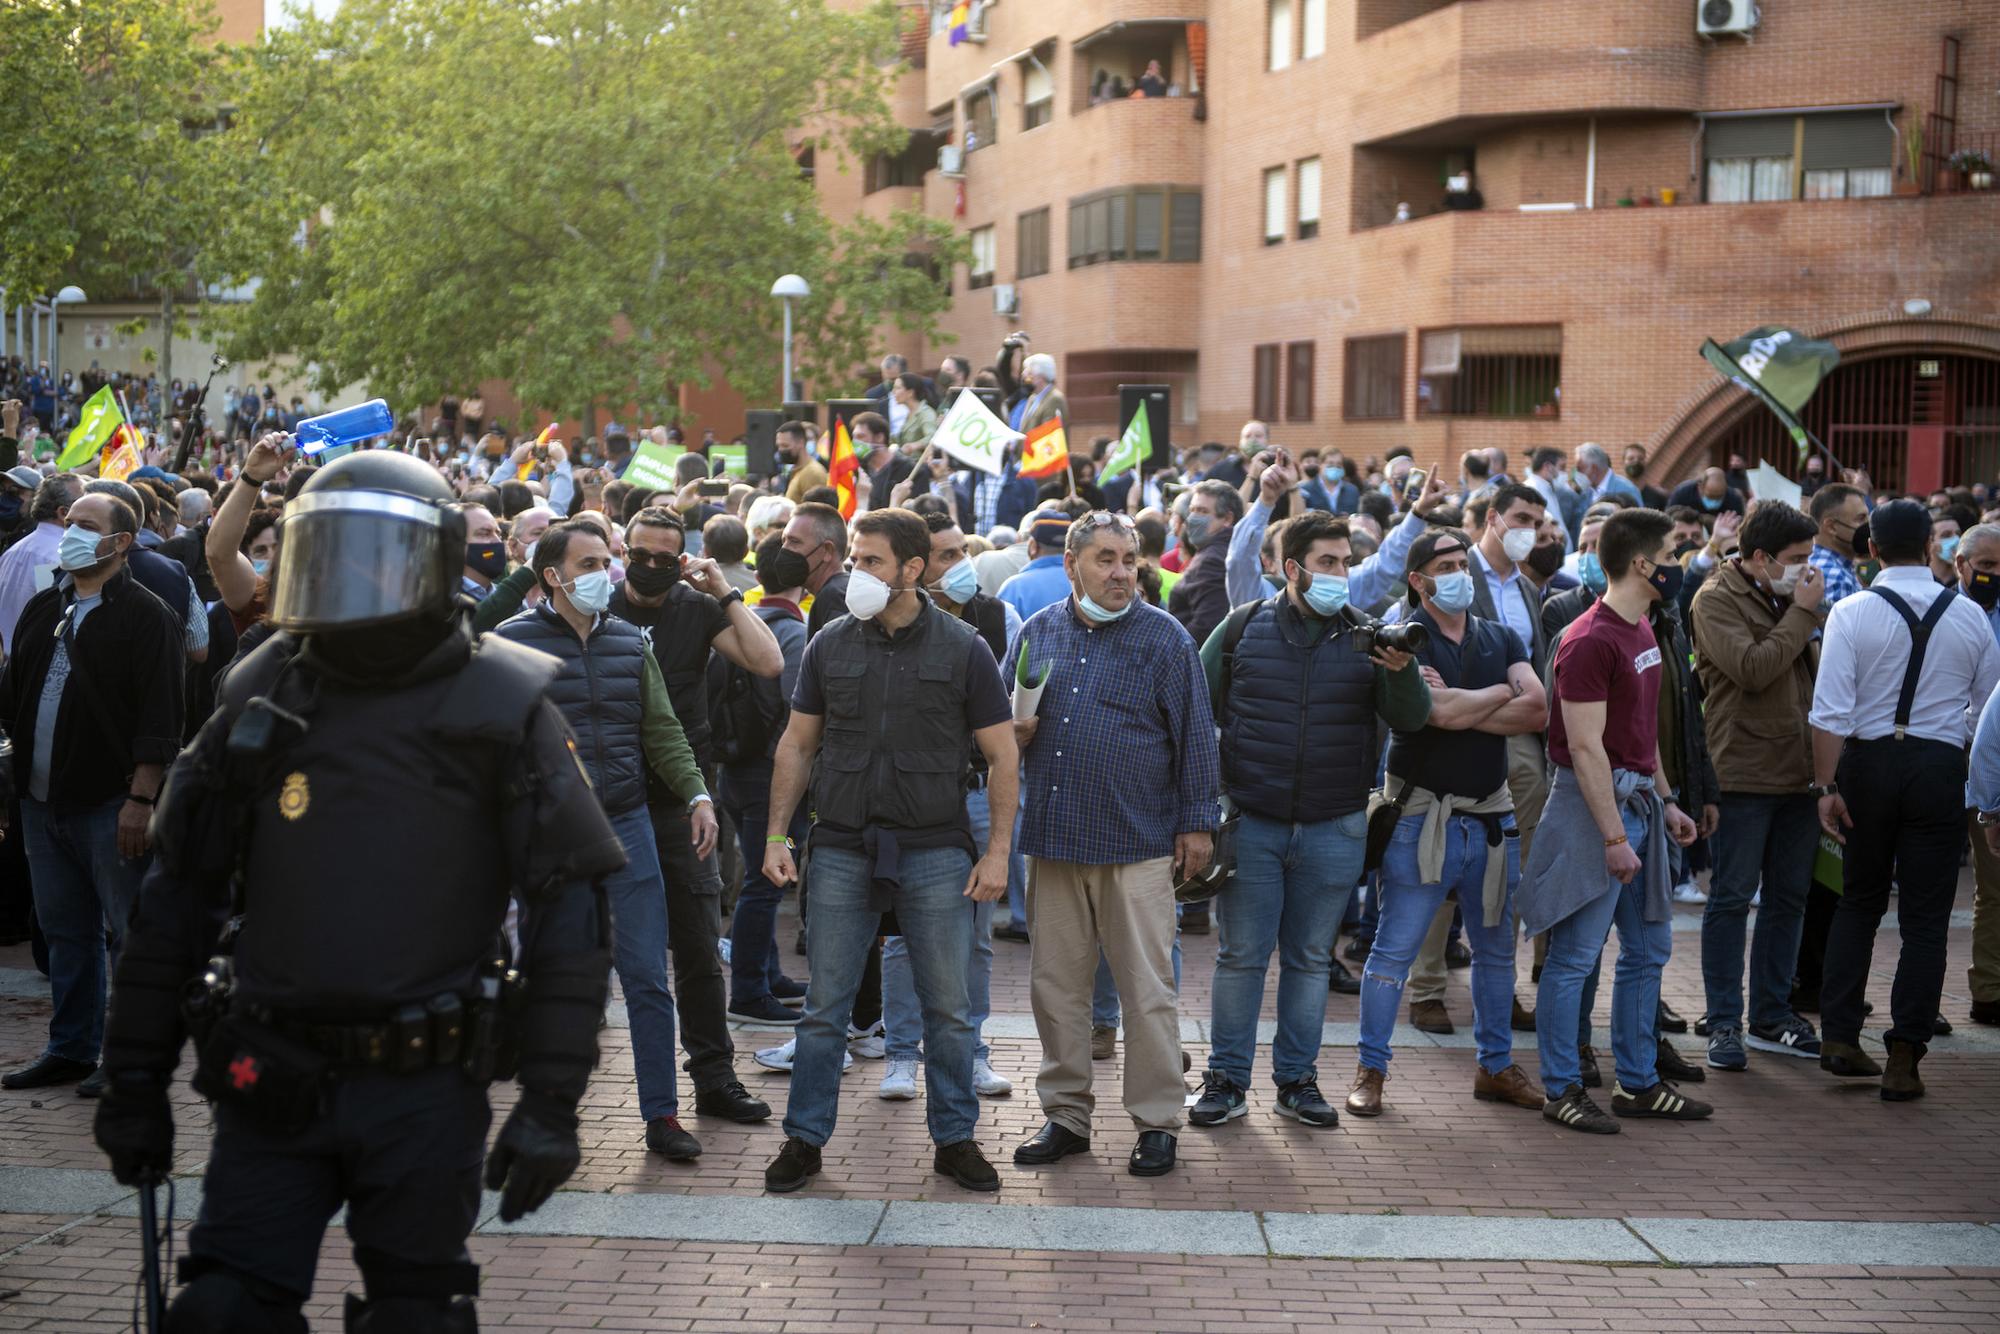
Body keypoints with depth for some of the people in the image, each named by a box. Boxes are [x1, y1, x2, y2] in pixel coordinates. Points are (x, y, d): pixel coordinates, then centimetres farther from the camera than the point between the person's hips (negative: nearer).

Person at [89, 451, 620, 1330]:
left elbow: (569, 908, -6)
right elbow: (181, 893, 9)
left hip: (425, 1087, -2)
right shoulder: (264, 691, 4)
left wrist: (551, 1102, -10)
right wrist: (135, 1081, 8)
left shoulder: (505, 706, -5)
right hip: (272, 1082, 2)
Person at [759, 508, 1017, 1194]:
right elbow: (796, 744, 11)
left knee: (948, 1005, 6)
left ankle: (955, 1138, 20)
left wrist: (997, 851, -5)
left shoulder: (962, 648, -2)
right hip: (841, 849, 2)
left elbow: (1002, 754, 1)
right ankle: (805, 1138, 18)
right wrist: (776, 834, 3)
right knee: (825, 1004, 5)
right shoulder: (830, 645, 4)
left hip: (935, 853, -1)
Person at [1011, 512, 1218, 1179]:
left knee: (1148, 987, 0)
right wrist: (1015, 730, -1)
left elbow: (1194, 735, 1)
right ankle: (1066, 1113, 21)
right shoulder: (1037, 632, 10)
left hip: (1138, 842, -4)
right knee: (1055, 984, 9)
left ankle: (1156, 1123, 11)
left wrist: (1197, 822, -1)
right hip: (1053, 837, 4)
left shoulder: (1164, 637, 0)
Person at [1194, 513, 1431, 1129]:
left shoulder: (1365, 636, 3)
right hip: (1250, 823, -1)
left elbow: (1412, 719, -3)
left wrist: (1402, 672, -24)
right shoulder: (1243, 628, 2)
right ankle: (1227, 1079, 14)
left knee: (1311, 958, 10)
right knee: (1241, 955, 3)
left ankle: (1296, 1079, 22)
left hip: (1334, 829, 1)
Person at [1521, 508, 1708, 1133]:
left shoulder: (1641, 630, 13)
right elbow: (1586, 747, -20)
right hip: (1594, 802, -10)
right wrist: (1614, 837, -21)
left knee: (1648, 949, 14)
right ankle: (1561, 1090, 7)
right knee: (1575, 956, -2)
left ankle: (1637, 1082, 24)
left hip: (1638, 799, 10)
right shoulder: (1590, 642, -17)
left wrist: (1665, 801, 17)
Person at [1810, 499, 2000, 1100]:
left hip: (1868, 763, 0)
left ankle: (1840, 1038, 13)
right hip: (1940, 766, 0)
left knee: (1858, 902, 16)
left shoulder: (1852, 613, -6)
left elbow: (1831, 711, -11)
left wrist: (1827, 785, -7)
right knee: (1925, 917, 5)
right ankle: (1904, 1061, 4)